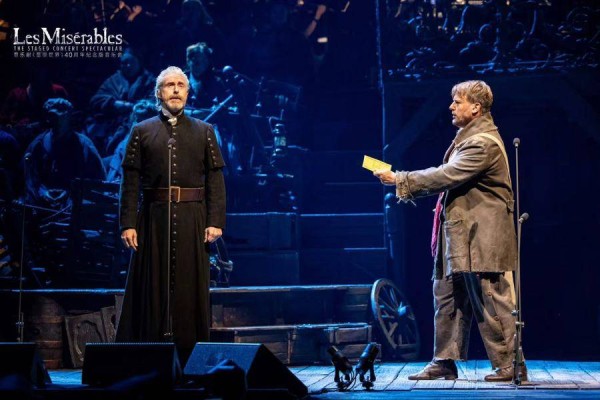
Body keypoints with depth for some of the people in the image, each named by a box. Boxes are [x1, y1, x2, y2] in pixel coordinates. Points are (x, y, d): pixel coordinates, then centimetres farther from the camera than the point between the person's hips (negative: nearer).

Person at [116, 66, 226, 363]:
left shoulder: (204, 132, 10)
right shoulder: (141, 131, 9)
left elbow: (215, 179, 4)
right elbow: (131, 180, 2)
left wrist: (215, 221, -6)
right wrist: (128, 223, -7)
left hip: (192, 220, 0)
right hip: (154, 218, 0)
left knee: (190, 287, 1)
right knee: (153, 286, 1)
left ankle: (190, 356, 7)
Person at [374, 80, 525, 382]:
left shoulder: (483, 143, -17)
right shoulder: (470, 138, 18)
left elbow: (446, 176, -23)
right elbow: (447, 178, 16)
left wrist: (400, 180, -18)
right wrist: (406, 183, 7)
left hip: (482, 237, -11)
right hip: (460, 236, 11)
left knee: (490, 302, -4)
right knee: (447, 298, 11)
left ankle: (509, 365, 4)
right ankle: (444, 362, 16)